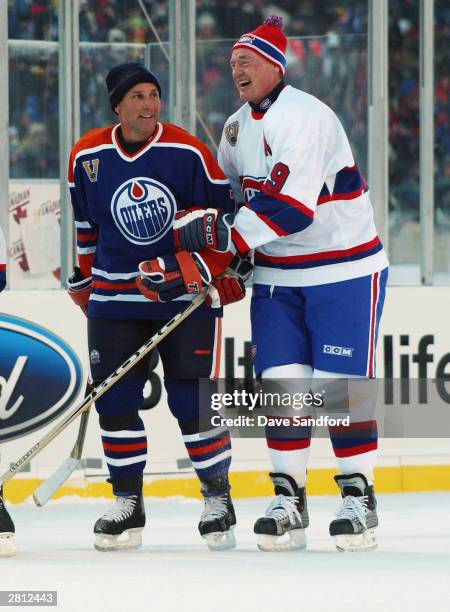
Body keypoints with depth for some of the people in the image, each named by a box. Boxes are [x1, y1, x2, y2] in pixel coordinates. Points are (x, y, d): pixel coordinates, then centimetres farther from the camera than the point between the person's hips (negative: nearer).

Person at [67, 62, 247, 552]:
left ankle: (218, 498, 8)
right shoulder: (86, 157, 0)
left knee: (192, 400, -7)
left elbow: (225, 210, 0)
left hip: (187, 292, -3)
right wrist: (84, 282, 21)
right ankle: (127, 505, 12)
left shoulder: (188, 152, -9)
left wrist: (224, 272, -6)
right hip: (115, 292, 3)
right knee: (115, 400, -1)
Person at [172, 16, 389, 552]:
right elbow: (233, 195, 25)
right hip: (276, 276, 7)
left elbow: (292, 206, -29)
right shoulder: (237, 129, 9)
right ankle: (288, 498, 5)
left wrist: (218, 232, -26)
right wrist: (228, 250, 8)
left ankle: (359, 496, 4)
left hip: (344, 270, -7)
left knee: (341, 385, -7)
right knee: (281, 384, 0)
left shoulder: (304, 117, -20)